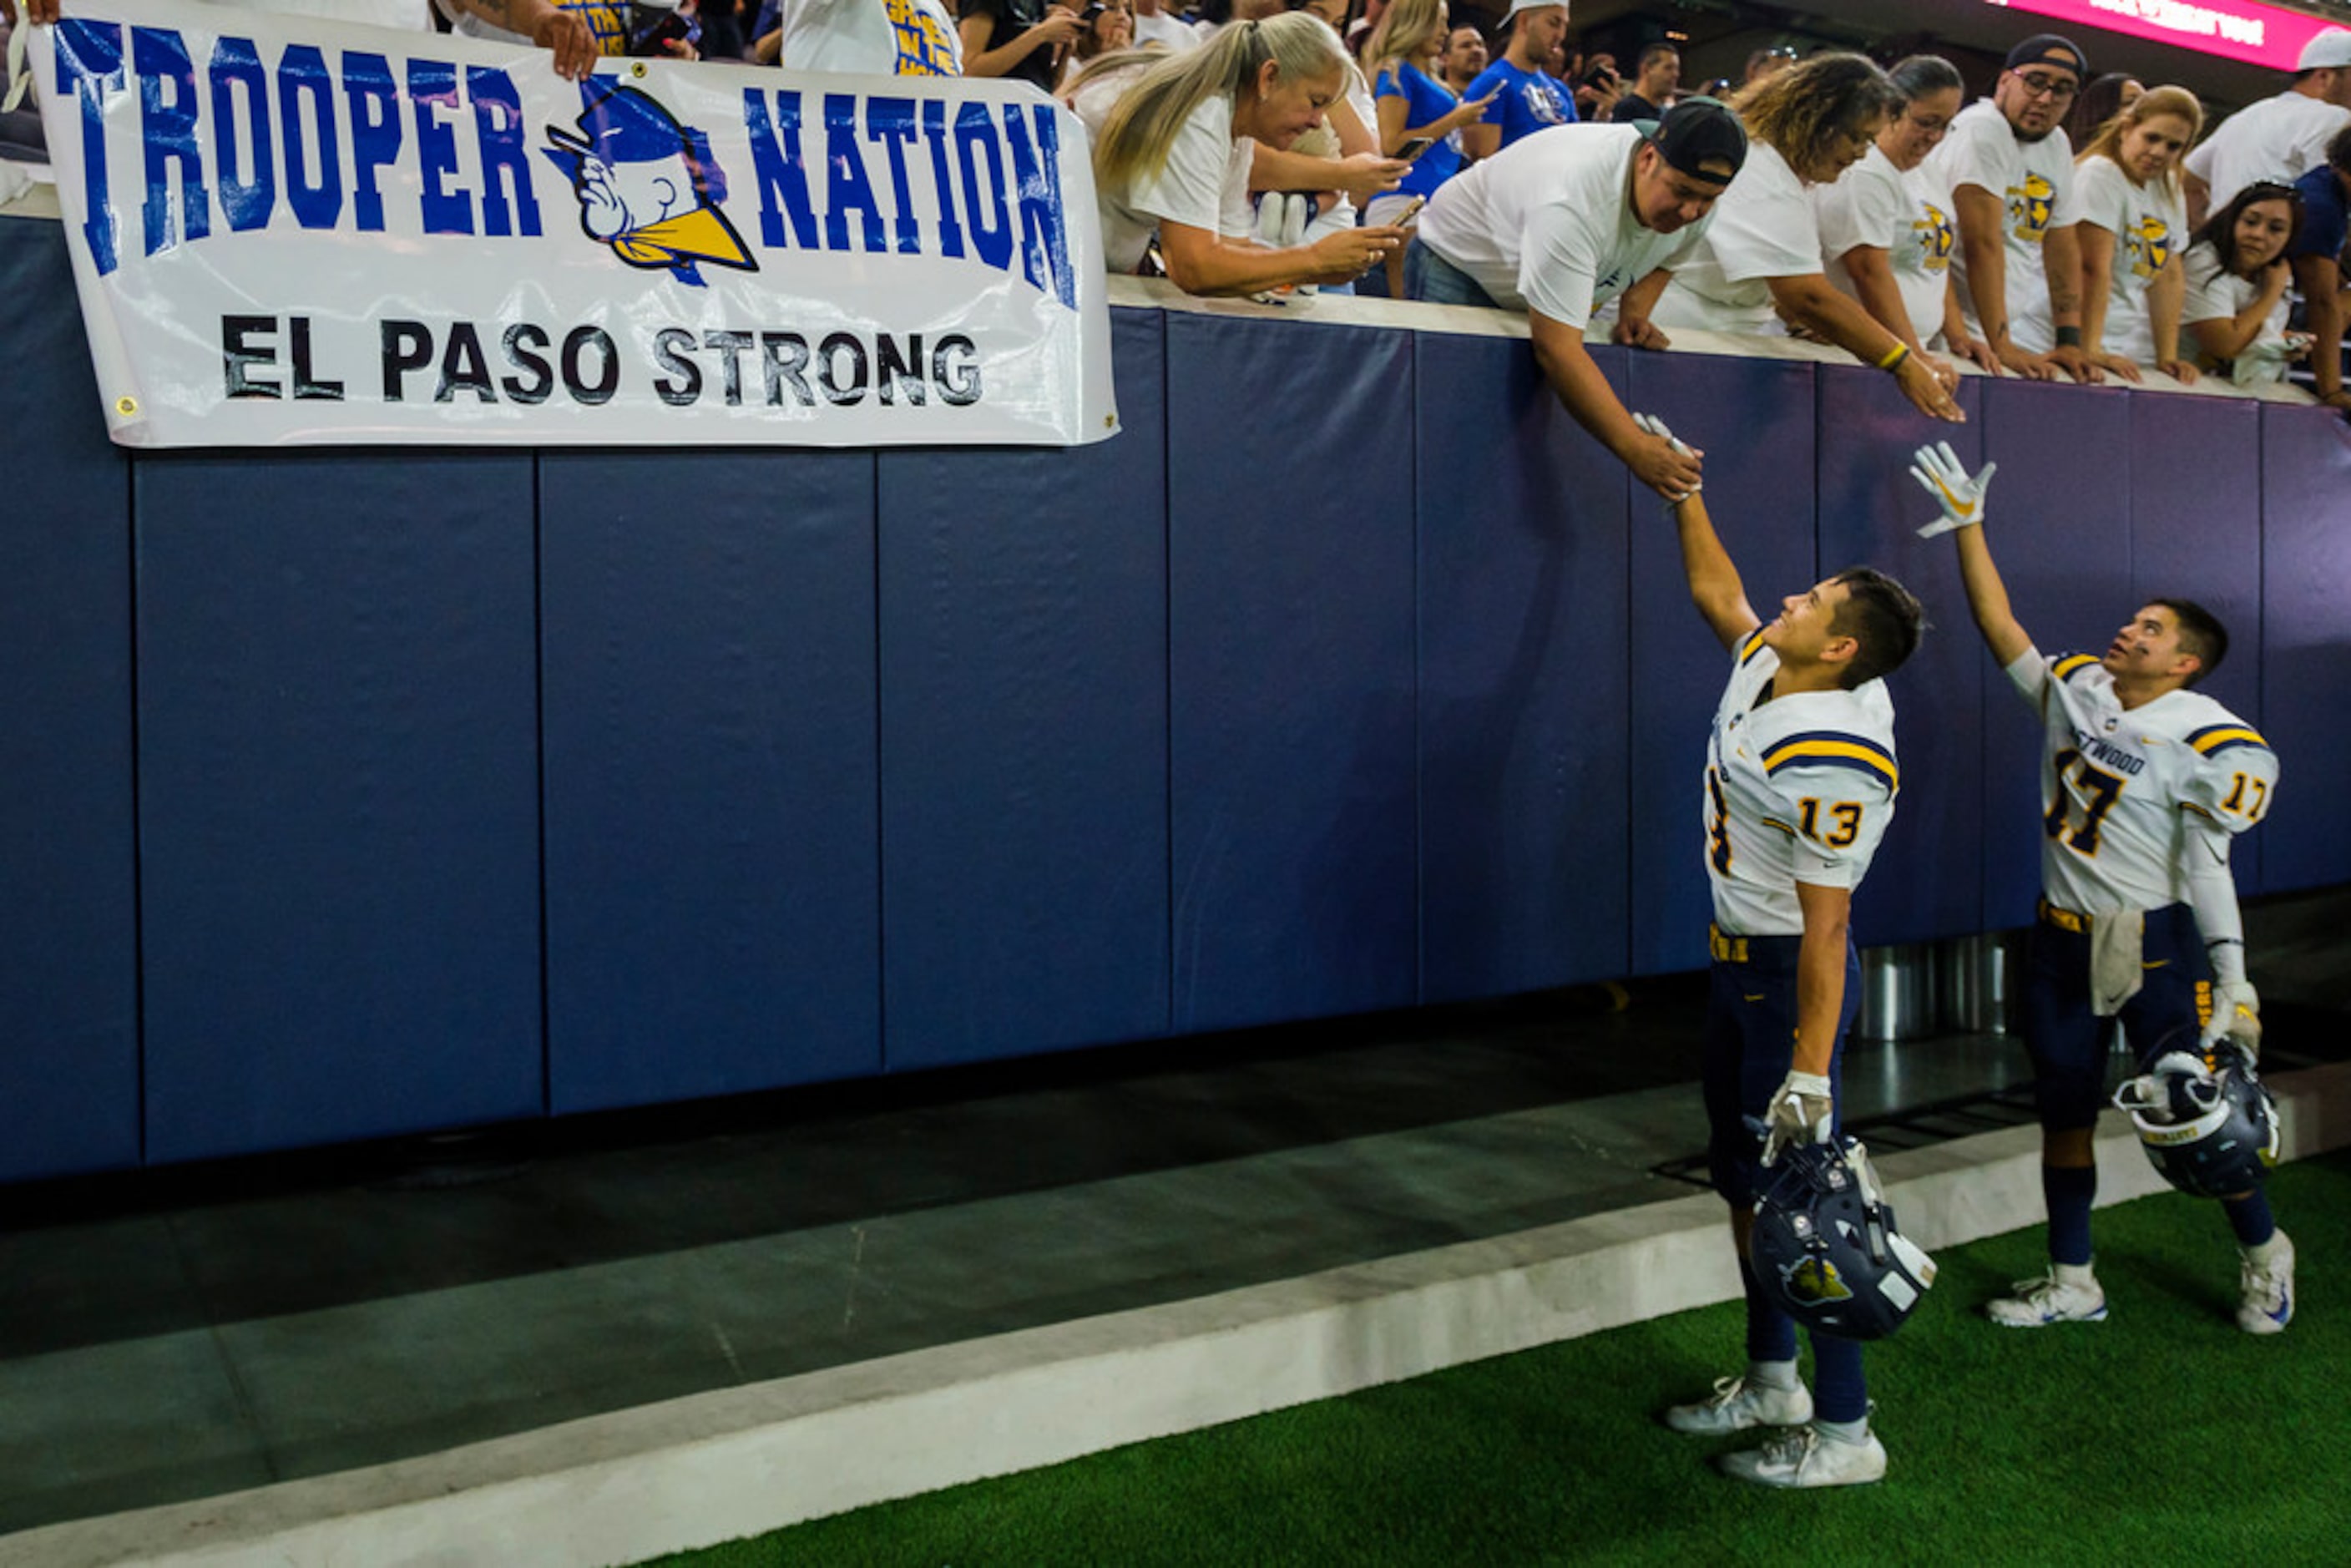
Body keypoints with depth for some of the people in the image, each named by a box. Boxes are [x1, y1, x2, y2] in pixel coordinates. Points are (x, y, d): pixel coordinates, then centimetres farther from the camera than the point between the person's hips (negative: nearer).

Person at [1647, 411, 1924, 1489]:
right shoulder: (1761, 664, 0)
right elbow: (1716, 591, 22)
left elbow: (1824, 929, -26)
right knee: (1744, 1179, 18)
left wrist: (1811, 1068, -25)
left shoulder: (1832, 763, -26)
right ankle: (1771, 1381, 33)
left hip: (1790, 975, -10)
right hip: (1735, 962, 10)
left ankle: (1843, 1431, 9)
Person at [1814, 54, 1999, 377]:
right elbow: (1870, 272, -17)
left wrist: (1957, 336, 9)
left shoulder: (1926, 178, 20)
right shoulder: (1861, 176, -9)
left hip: (1920, 348, 8)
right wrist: (1914, 359, -20)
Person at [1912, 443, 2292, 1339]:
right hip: (2063, 938, 6)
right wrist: (1968, 527, 6)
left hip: (2153, 942, -5)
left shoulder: (2207, 744, -13)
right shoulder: (2074, 688, 3)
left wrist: (2232, 976, -19)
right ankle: (2072, 1283, 24)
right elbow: (1999, 625, 9)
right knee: (2063, 1113, 11)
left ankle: (2265, 1258, 28)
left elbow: (2204, 865, -13)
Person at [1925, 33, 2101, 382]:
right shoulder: (1982, 130, -11)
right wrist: (2002, 348, -24)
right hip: (1971, 333, -8)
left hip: (2024, 325, 8)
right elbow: (1982, 245, -19)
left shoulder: (2057, 144, 14)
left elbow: (2063, 248, 13)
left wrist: (2070, 343, 2)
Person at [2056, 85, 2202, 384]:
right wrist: (2090, 351, -24)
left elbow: (2169, 277, 12)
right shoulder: (2100, 172, -9)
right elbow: (2093, 268, -17)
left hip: (2136, 350, 7)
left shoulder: (2169, 189, 14)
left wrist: (2167, 356, 2)